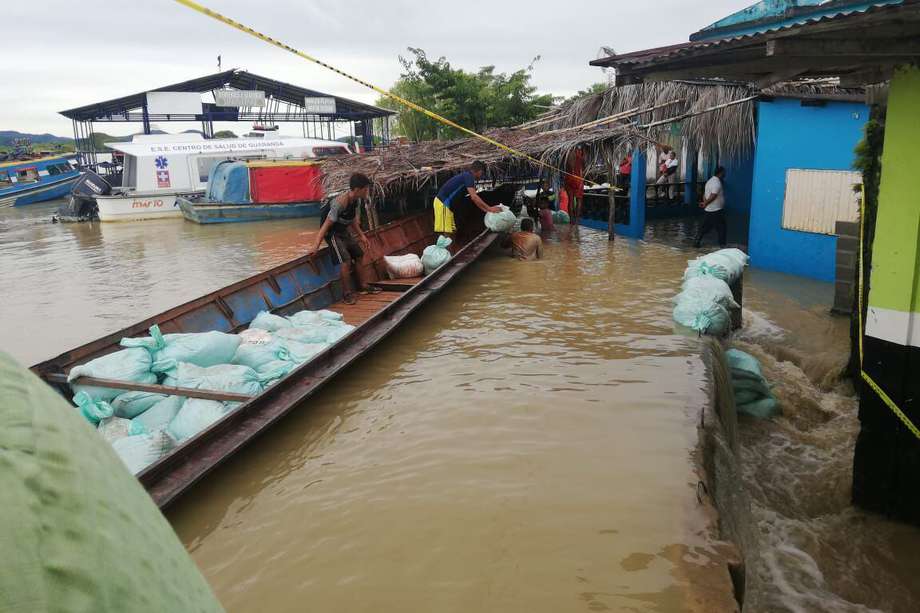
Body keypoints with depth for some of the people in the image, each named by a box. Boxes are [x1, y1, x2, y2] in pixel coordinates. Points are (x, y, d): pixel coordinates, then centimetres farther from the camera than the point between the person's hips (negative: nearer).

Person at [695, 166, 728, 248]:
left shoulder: (710, 181, 13)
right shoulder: (717, 183, -18)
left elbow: (704, 194, 12)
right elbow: (713, 196, -23)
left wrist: (704, 203, 0)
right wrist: (705, 204, -10)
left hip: (708, 210, 9)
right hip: (716, 210, -9)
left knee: (705, 227, 13)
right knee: (722, 228, 3)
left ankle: (697, 242, 11)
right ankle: (722, 244, 10)